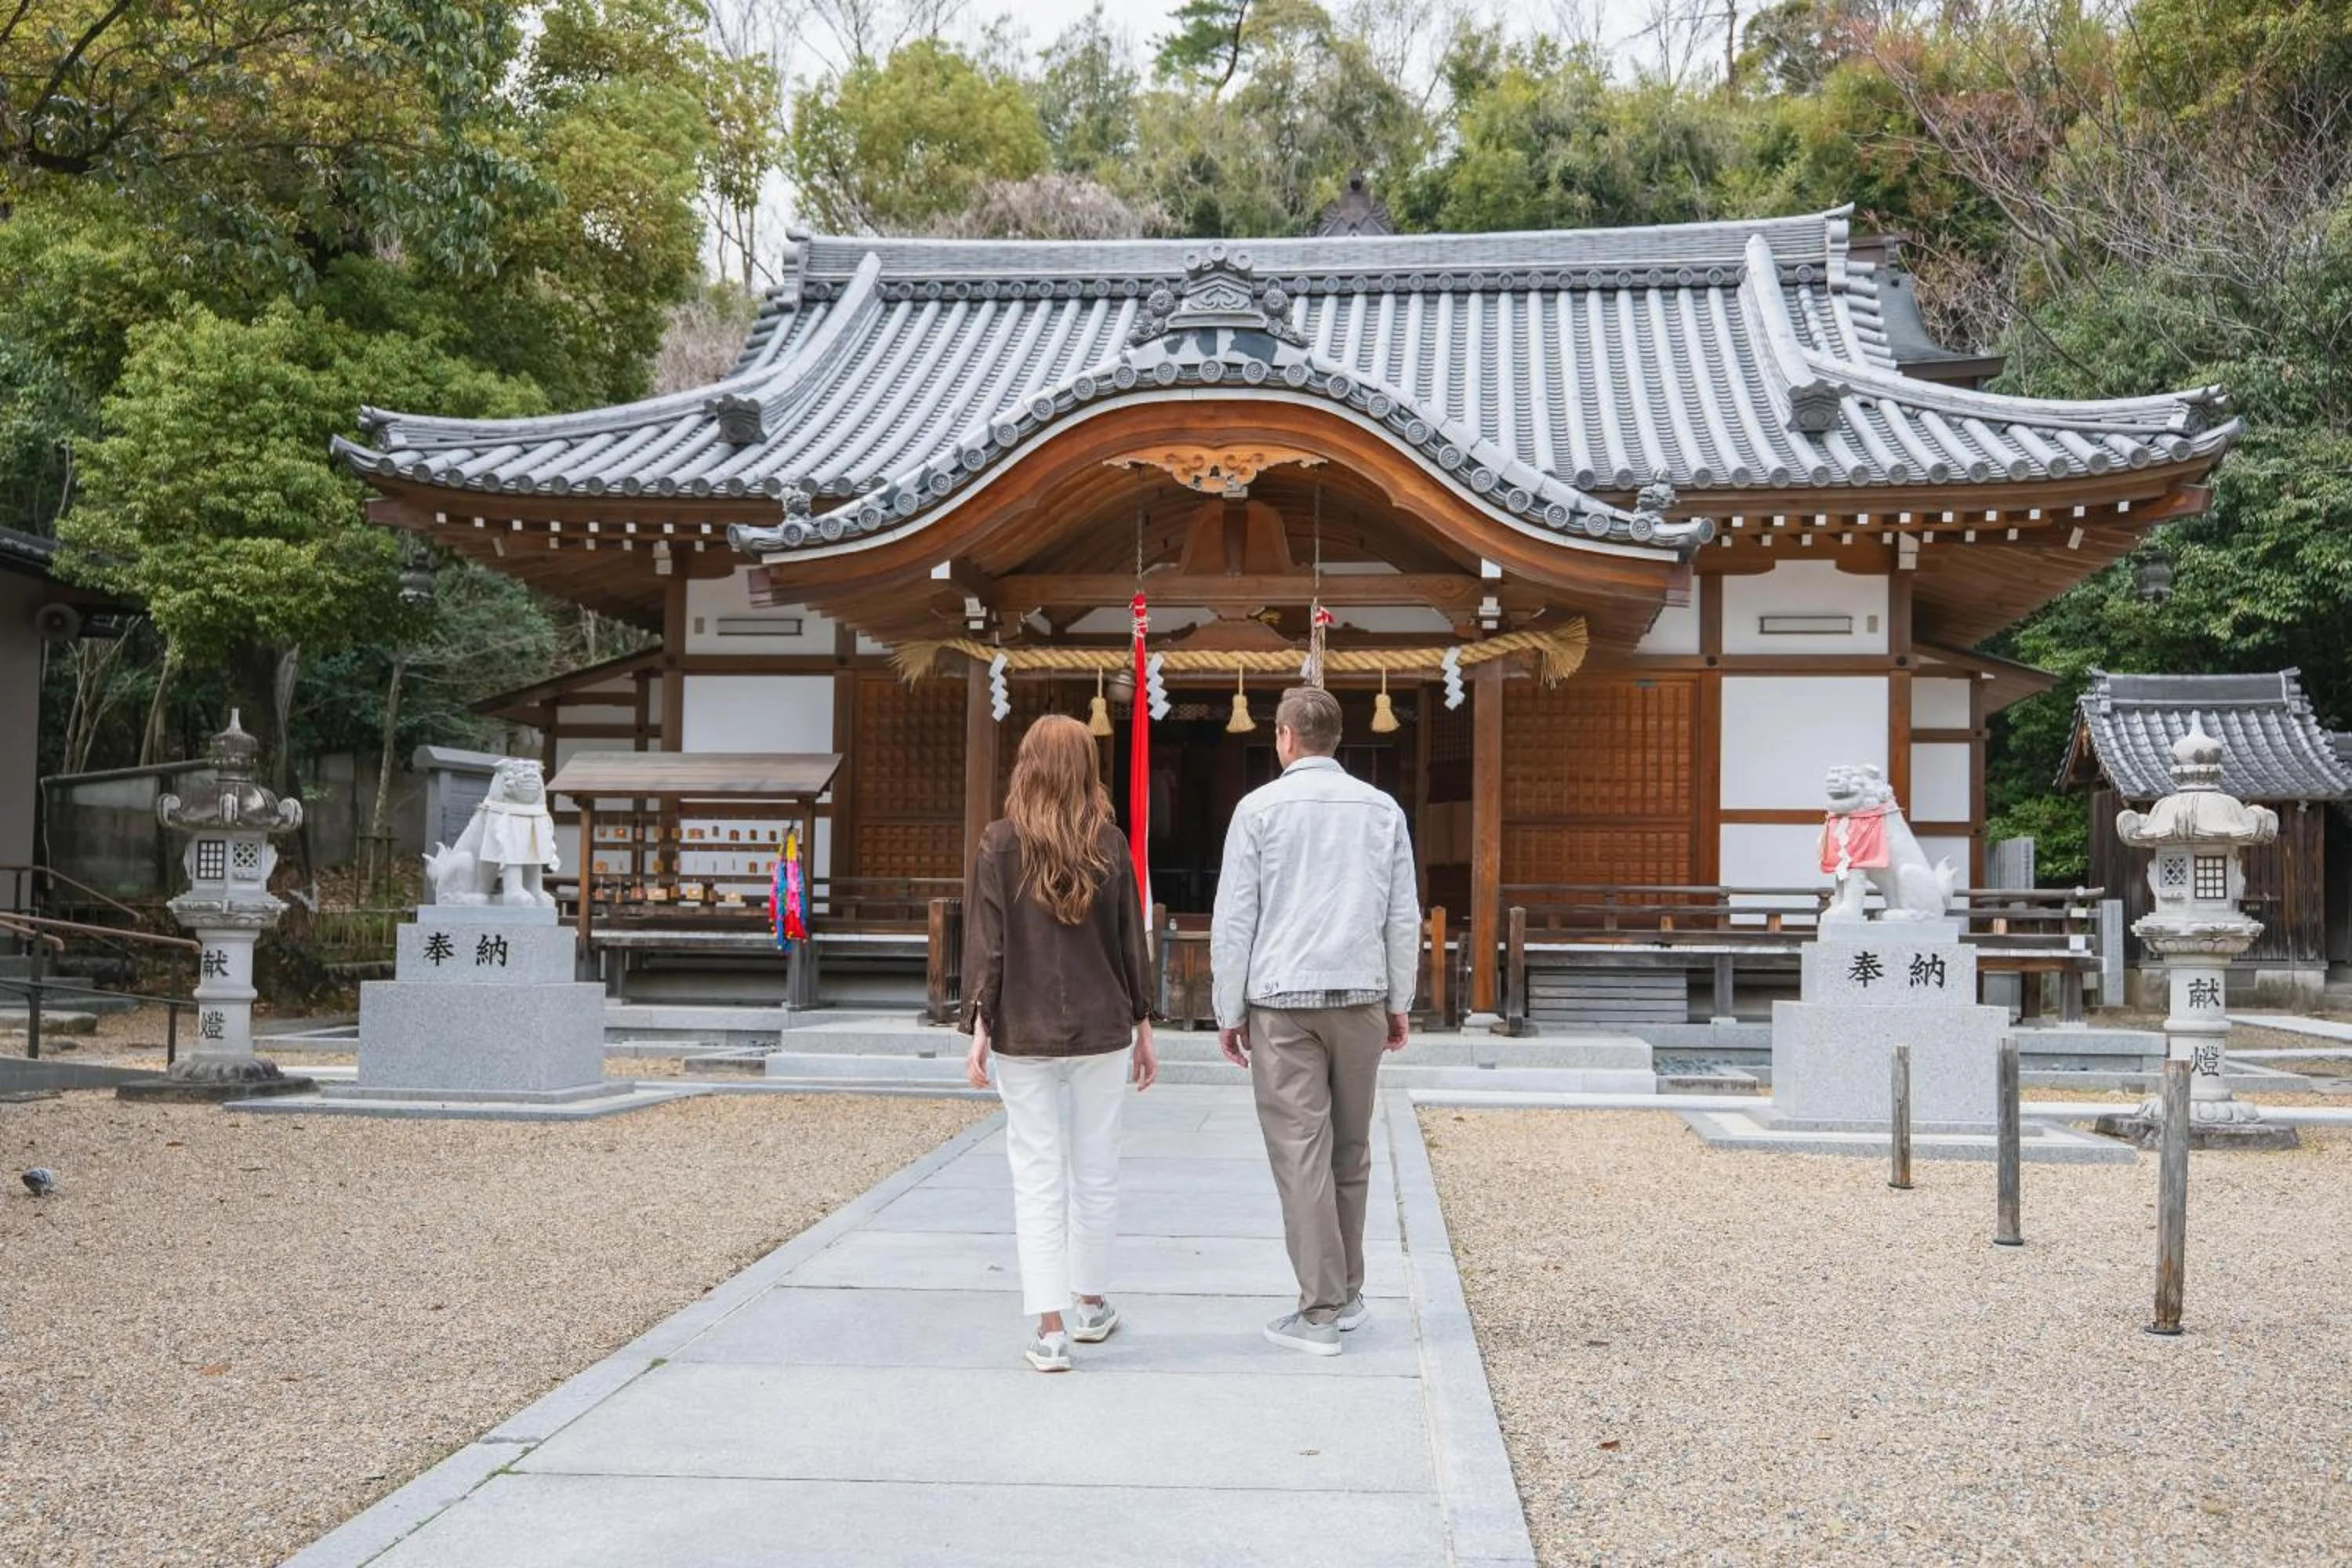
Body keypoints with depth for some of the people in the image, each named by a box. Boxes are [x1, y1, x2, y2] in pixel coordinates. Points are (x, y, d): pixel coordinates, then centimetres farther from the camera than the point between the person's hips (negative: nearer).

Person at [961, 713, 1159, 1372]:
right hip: (1100, 1031, 2)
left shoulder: (1000, 843, -5)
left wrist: (979, 1028, -3)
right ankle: (1090, 1306, 28)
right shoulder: (1110, 843, -1)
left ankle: (1051, 1328, 0)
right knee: (1095, 1171, 14)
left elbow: (985, 941, -7)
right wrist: (1143, 1028, 12)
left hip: (1023, 1035, -1)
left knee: (1037, 1178, 3)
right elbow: (1130, 941, 4)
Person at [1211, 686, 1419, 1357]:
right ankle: (1347, 1293, 20)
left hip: (1282, 1000, -3)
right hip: (1360, 998, 3)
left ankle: (1321, 1311, -4)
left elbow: (1234, 918, -2)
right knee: (1350, 1150, 13)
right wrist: (1398, 1002, 17)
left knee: (1301, 1153, -3)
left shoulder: (1260, 809, -2)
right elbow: (1404, 916, 9)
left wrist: (1229, 1010, 4)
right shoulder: (1382, 809, 7)